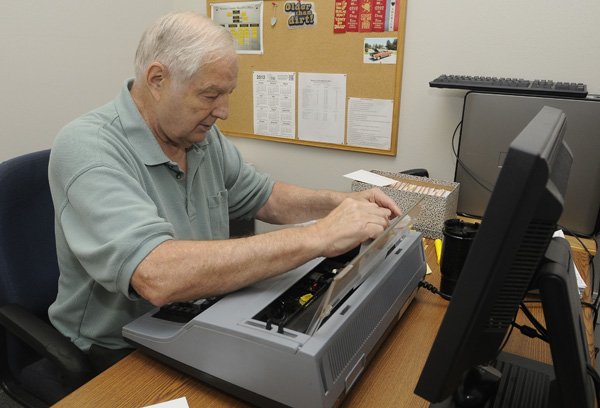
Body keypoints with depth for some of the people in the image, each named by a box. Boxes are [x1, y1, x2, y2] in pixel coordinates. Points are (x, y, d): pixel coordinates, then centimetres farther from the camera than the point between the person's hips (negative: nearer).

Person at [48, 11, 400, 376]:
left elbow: (263, 197, 12)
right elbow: (158, 277, -38)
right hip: (116, 356, -6)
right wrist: (315, 238, -36)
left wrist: (341, 203, -5)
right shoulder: (87, 148, -24)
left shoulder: (203, 136, -1)